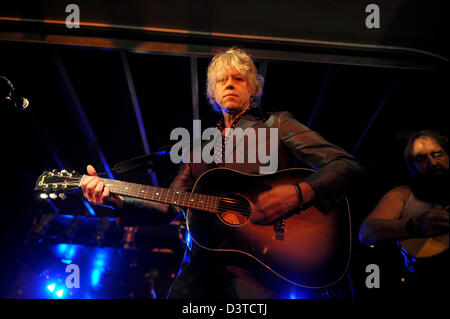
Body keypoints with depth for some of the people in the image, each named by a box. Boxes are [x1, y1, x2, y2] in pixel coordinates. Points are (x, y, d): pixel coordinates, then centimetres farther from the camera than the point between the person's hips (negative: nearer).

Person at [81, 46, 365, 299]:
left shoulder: (275, 124, 7)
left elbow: (350, 166, -2)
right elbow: (169, 207, 16)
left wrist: (298, 193, -20)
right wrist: (115, 198, 1)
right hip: (201, 266, 4)